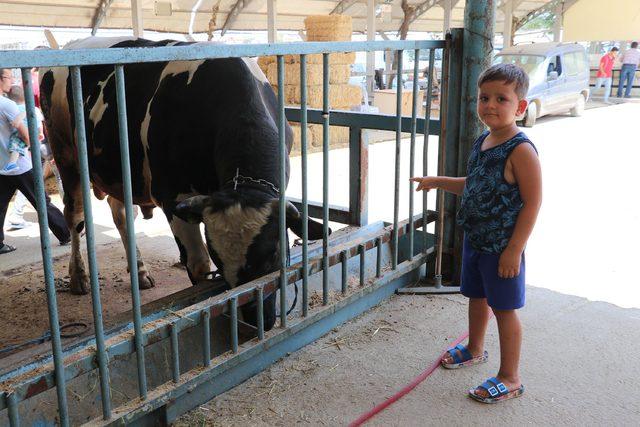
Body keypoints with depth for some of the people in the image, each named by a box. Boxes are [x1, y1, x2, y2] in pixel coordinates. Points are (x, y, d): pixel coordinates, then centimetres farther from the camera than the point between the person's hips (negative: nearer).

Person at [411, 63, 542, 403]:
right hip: (475, 239, 8)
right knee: (476, 297, 24)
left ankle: (510, 378, 20)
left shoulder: (520, 151, -21)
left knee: (503, 308, 4)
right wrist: (439, 182, 9)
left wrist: (514, 250, -21)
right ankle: (474, 349, 47)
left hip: (503, 247, -8)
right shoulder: (481, 142, 5)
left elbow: (532, 202, -20)